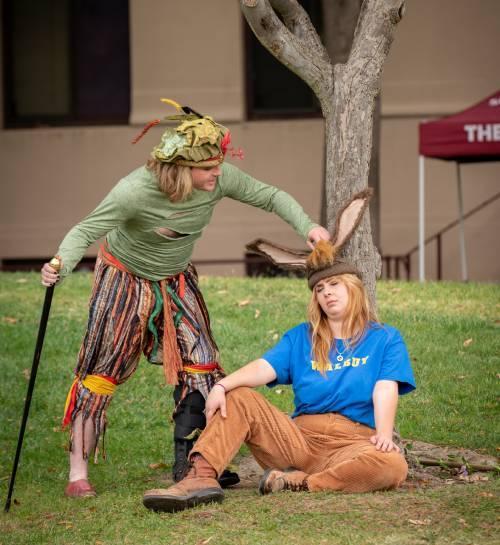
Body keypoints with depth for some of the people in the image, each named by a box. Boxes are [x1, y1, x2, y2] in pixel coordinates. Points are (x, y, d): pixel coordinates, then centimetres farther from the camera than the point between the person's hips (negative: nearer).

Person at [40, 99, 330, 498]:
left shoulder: (220, 180, -22)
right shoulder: (136, 191, -36)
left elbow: (270, 197, -8)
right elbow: (87, 231, -33)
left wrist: (307, 227, -24)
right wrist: (61, 266, -53)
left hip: (176, 281, 5)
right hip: (125, 280, -5)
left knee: (199, 366, -4)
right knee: (101, 373, -1)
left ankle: (190, 465, 4)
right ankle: (78, 473, 5)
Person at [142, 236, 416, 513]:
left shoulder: (385, 339, 9)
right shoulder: (300, 337, 17)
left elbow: (385, 390, -7)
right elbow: (265, 367, 0)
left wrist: (384, 434, -26)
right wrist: (222, 385, -21)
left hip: (353, 441, -3)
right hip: (299, 437, 3)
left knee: (393, 466, -36)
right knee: (240, 397, -15)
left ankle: (299, 482, -29)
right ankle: (202, 477, -36)